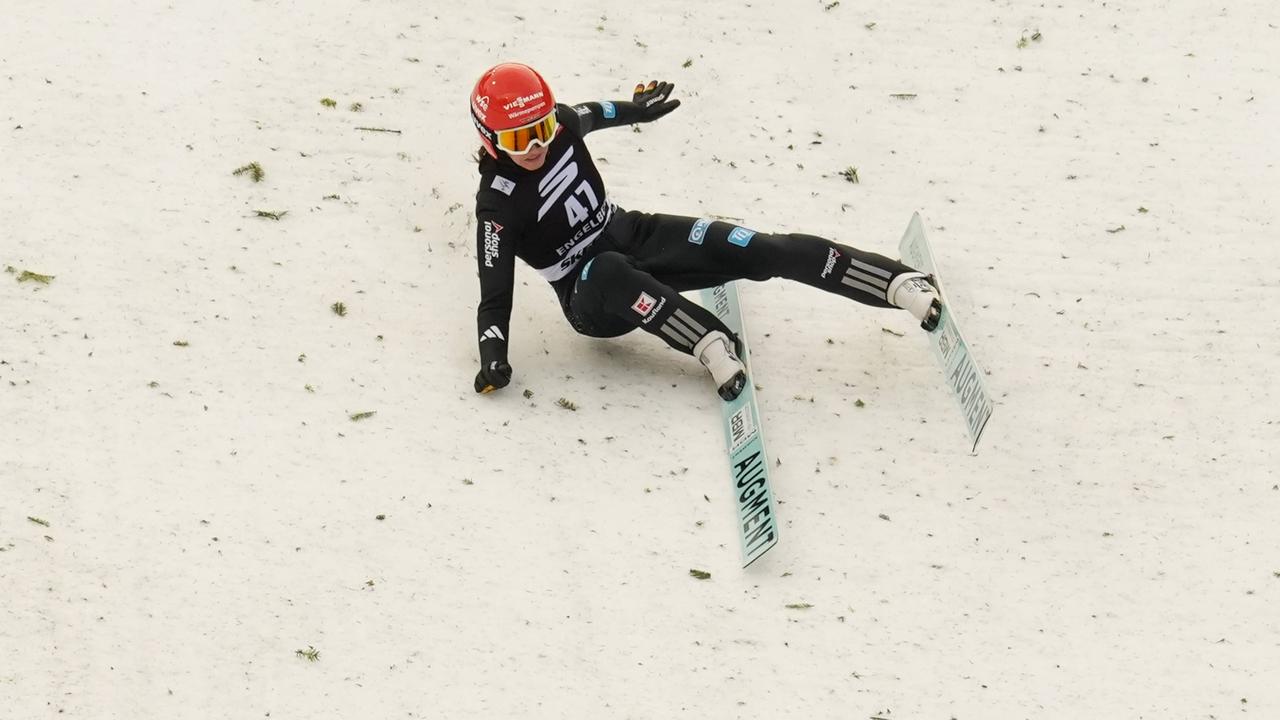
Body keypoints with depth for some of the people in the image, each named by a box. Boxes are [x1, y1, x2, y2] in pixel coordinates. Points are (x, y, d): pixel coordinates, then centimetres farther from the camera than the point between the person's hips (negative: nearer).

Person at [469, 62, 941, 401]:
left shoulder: (561, 124, -9)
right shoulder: (498, 205, -22)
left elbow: (590, 114, 17)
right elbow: (495, 295, -18)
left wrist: (634, 108, 36)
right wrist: (493, 357, -34)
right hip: (590, 298, -5)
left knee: (757, 251, -16)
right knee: (611, 273, -44)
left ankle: (905, 286, -22)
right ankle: (712, 346, -46)